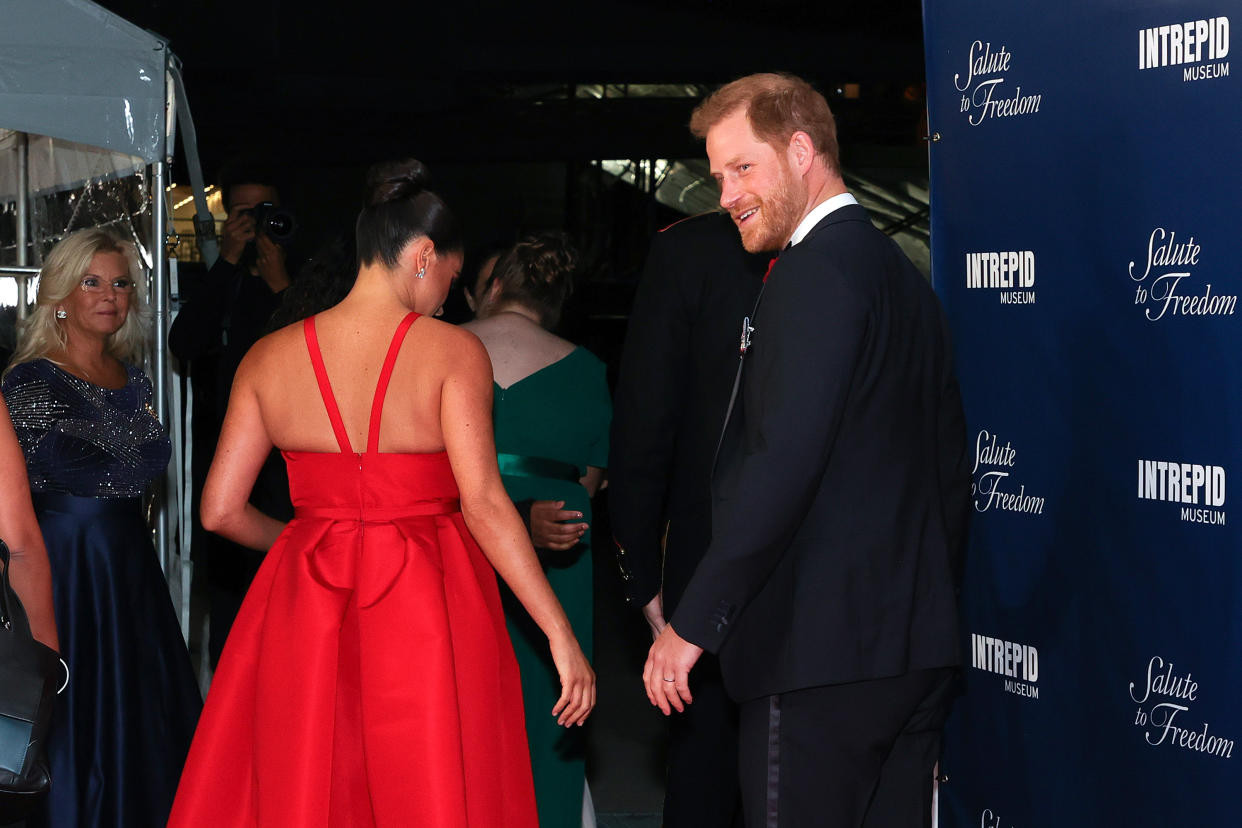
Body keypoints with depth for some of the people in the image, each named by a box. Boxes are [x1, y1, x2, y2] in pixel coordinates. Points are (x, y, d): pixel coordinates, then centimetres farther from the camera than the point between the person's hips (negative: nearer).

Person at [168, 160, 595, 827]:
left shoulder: (269, 357, 1)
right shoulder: (452, 352, -9)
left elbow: (221, 510, 2)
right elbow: (483, 503, -17)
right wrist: (561, 636, -15)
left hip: (305, 610, 3)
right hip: (429, 611, -3)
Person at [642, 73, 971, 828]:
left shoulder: (816, 270, -12)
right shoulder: (906, 277, 17)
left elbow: (783, 462, -22)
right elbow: (951, 469, 21)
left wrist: (694, 623, -18)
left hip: (822, 653, -9)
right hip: (921, 652, 9)